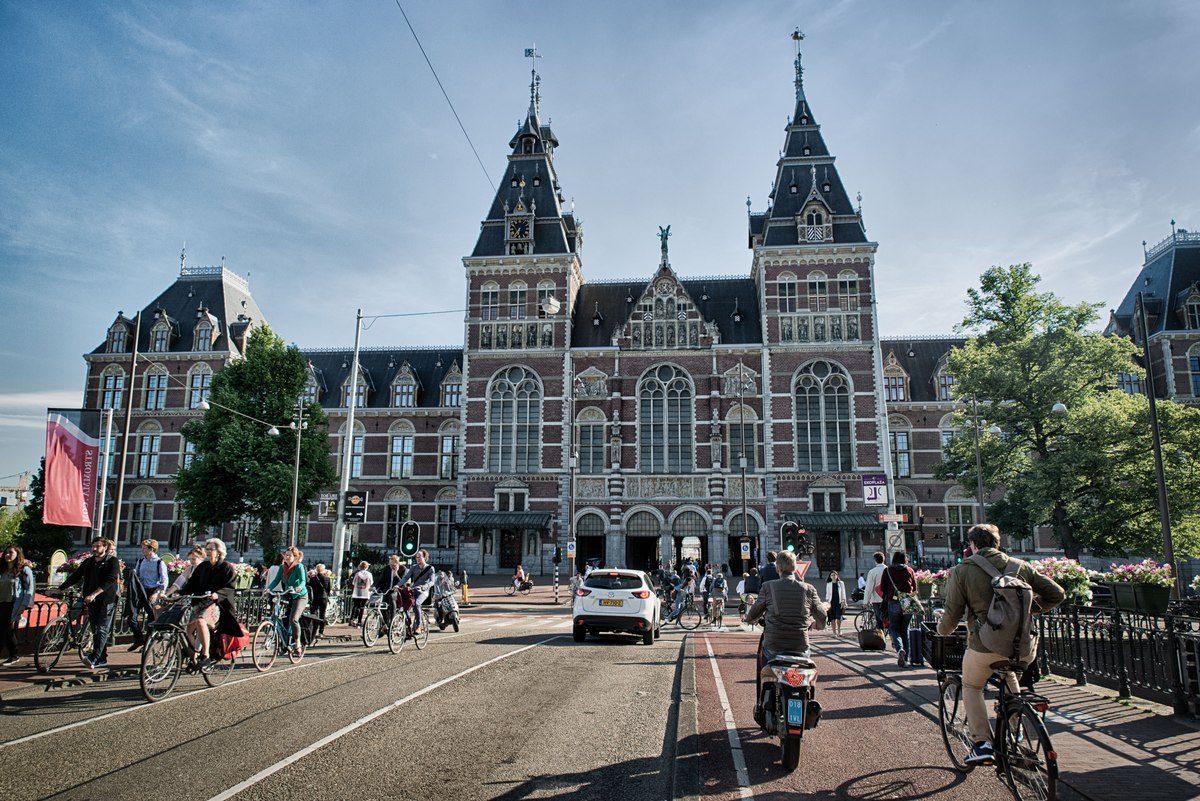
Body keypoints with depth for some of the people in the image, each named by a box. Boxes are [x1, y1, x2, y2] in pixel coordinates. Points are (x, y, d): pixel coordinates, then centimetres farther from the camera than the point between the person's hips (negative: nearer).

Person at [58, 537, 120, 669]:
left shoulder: (112, 561, -5)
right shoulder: (88, 562, 14)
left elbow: (110, 580, -17)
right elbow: (75, 576, 12)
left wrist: (93, 594, -26)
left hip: (106, 600, -7)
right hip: (92, 601, 7)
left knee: (102, 630, -10)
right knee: (95, 631, 8)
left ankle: (94, 658, -16)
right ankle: (102, 660, 14)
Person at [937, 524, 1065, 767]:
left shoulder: (962, 571, -3)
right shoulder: (1020, 566, 8)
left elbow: (952, 613, -4)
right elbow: (1057, 594, 9)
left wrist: (942, 630, 17)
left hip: (984, 645, -4)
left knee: (971, 687, 19)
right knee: (1010, 678, 34)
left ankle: (982, 743, 5)